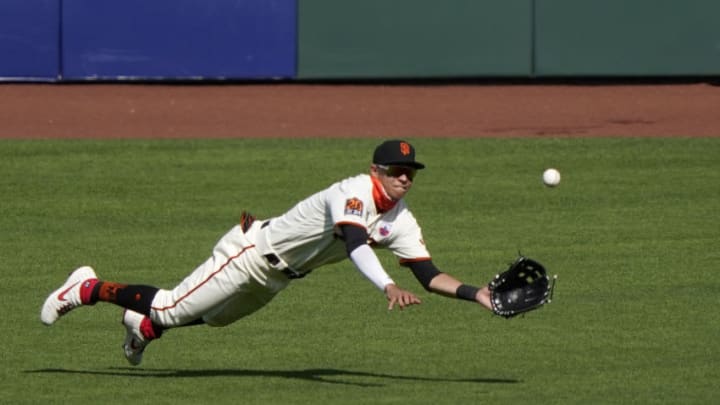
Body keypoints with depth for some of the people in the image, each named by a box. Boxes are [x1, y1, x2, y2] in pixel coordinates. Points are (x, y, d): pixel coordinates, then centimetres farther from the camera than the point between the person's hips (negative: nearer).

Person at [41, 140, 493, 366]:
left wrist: (476, 293, -22)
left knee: (215, 317, 26)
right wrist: (388, 287, -63)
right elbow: (355, 243, -48)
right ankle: (89, 288, 14)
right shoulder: (354, 192, -30)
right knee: (173, 308, -6)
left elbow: (431, 276, -6)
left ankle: (144, 328, 50)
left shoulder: (401, 222, -6)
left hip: (277, 279, 8)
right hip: (254, 251, -8)